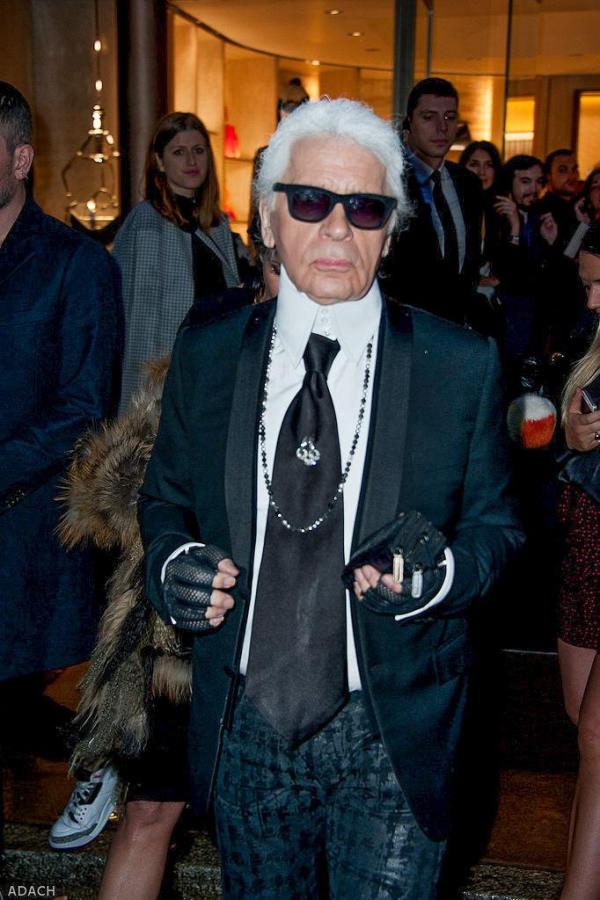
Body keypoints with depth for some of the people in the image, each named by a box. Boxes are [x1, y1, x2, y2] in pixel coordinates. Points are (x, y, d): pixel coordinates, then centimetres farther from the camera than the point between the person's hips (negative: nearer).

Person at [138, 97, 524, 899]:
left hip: (392, 734, -1)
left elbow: (495, 522, 0)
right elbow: (165, 497, 9)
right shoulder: (205, 354, -2)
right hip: (244, 722, 2)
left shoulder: (462, 365, -8)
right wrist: (173, 562, -13)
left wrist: (442, 573, -21)